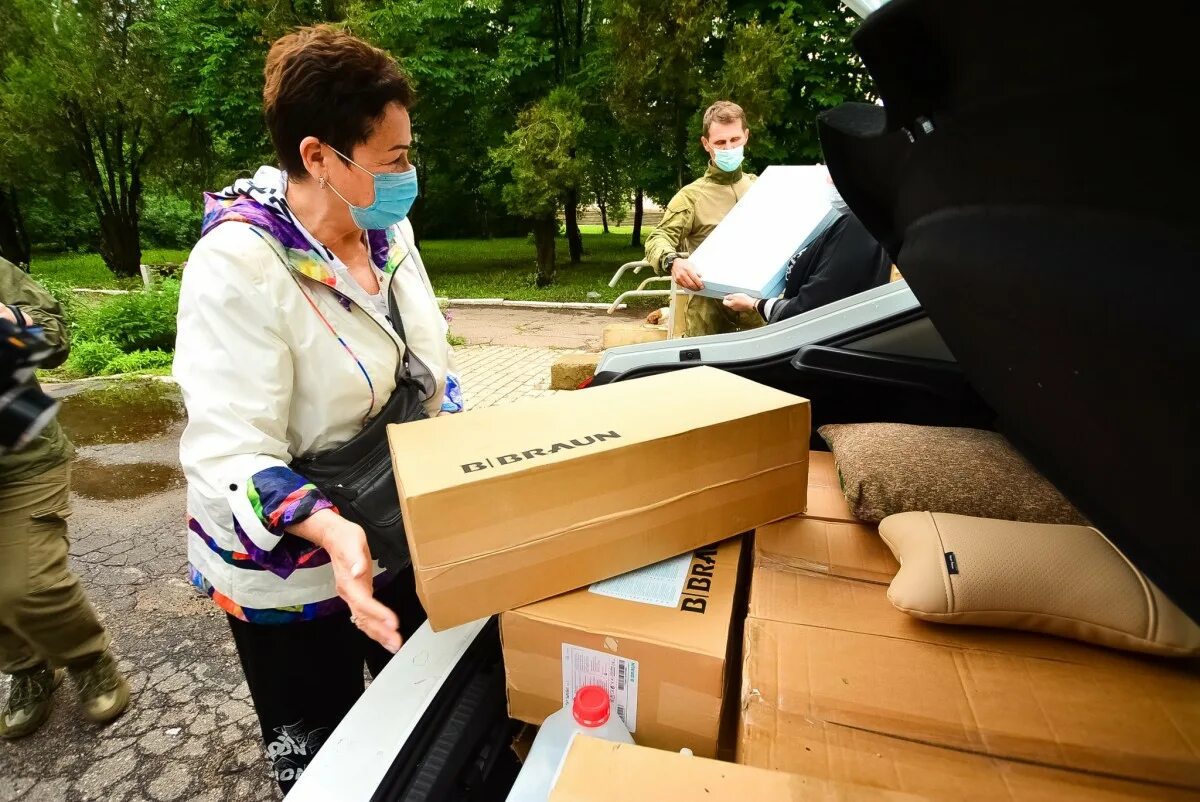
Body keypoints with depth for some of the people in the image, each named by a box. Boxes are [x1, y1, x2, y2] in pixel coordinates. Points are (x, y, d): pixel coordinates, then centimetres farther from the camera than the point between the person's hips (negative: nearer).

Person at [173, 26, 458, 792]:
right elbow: (232, 451, -28)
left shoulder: (389, 228, -3)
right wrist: (331, 529, -45)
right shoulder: (238, 263, -24)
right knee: (319, 758, 21)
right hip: (290, 570, -5)